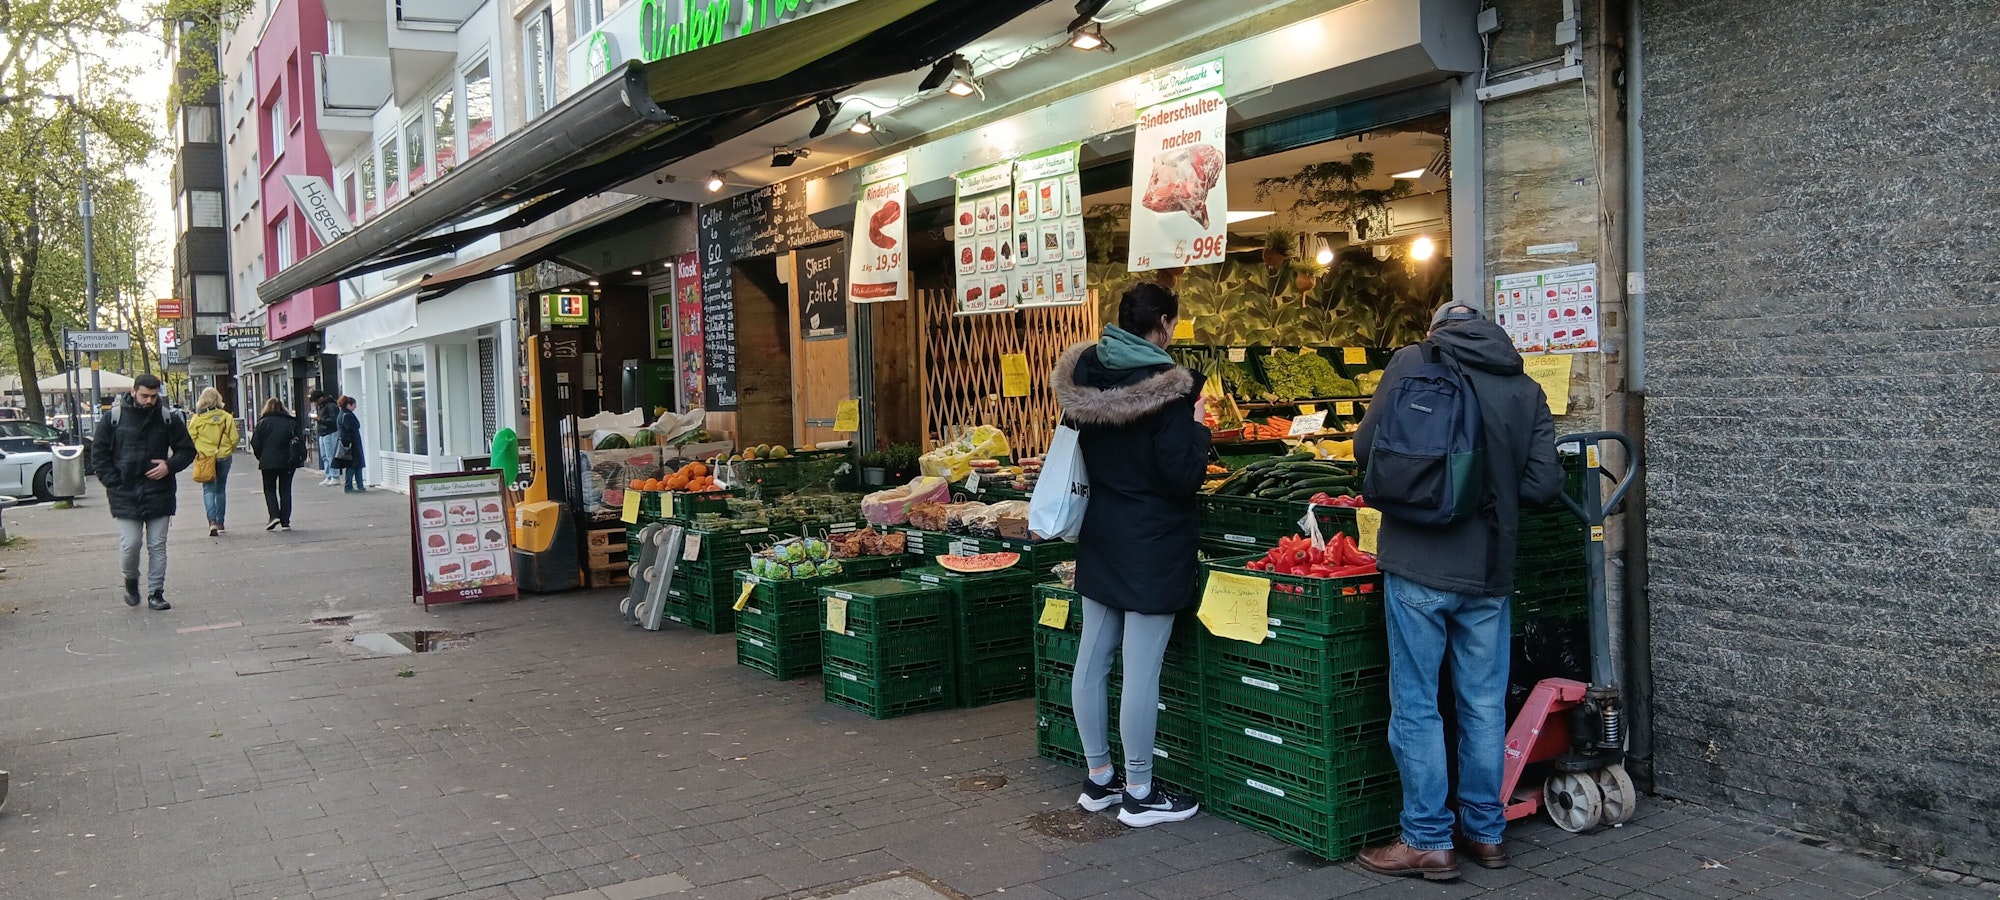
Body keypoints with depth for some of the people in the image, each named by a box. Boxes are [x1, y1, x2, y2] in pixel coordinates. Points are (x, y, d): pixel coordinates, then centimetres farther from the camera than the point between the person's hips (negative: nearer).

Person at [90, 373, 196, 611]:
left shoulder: (167, 419, 3)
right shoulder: (113, 418, -1)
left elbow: (187, 450, 12)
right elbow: (98, 454, 4)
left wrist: (170, 466, -7)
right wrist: (113, 483, -5)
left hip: (159, 494, 2)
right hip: (126, 495, -1)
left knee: (158, 546, 5)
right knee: (129, 545, -5)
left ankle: (155, 593, 14)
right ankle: (131, 579, 24)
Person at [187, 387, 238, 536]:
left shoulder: (197, 418, -7)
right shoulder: (227, 417, -5)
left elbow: (191, 438, -3)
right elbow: (234, 438, -3)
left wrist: (196, 454, 14)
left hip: (204, 458, -1)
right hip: (223, 457, 2)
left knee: (208, 489, 1)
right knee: (221, 489, 14)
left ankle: (212, 521, -16)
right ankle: (220, 523, 20)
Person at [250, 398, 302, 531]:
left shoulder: (263, 422, -1)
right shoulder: (291, 422, 3)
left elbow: (255, 444, -3)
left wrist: (261, 458, 10)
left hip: (268, 462, -2)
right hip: (287, 462, 2)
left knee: (269, 489, 13)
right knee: (285, 490, 8)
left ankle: (274, 515, -6)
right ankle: (285, 521, 5)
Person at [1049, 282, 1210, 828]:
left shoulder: (1081, 376, 3)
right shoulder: (1165, 387, -18)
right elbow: (1183, 478, -17)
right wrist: (1199, 427, -4)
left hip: (1099, 538, 7)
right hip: (1152, 546, -7)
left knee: (1092, 660, 12)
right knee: (1142, 673, 0)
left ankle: (1099, 779, 25)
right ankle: (1139, 795, 9)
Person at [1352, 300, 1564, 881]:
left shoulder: (1413, 362, -4)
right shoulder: (1527, 390, 6)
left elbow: (1365, 447, -2)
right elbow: (1543, 486, 1)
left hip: (1419, 566, -4)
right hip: (1489, 571, 4)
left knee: (1416, 707, 4)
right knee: (1484, 706, 14)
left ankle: (1429, 842, 10)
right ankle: (1485, 833, 24)